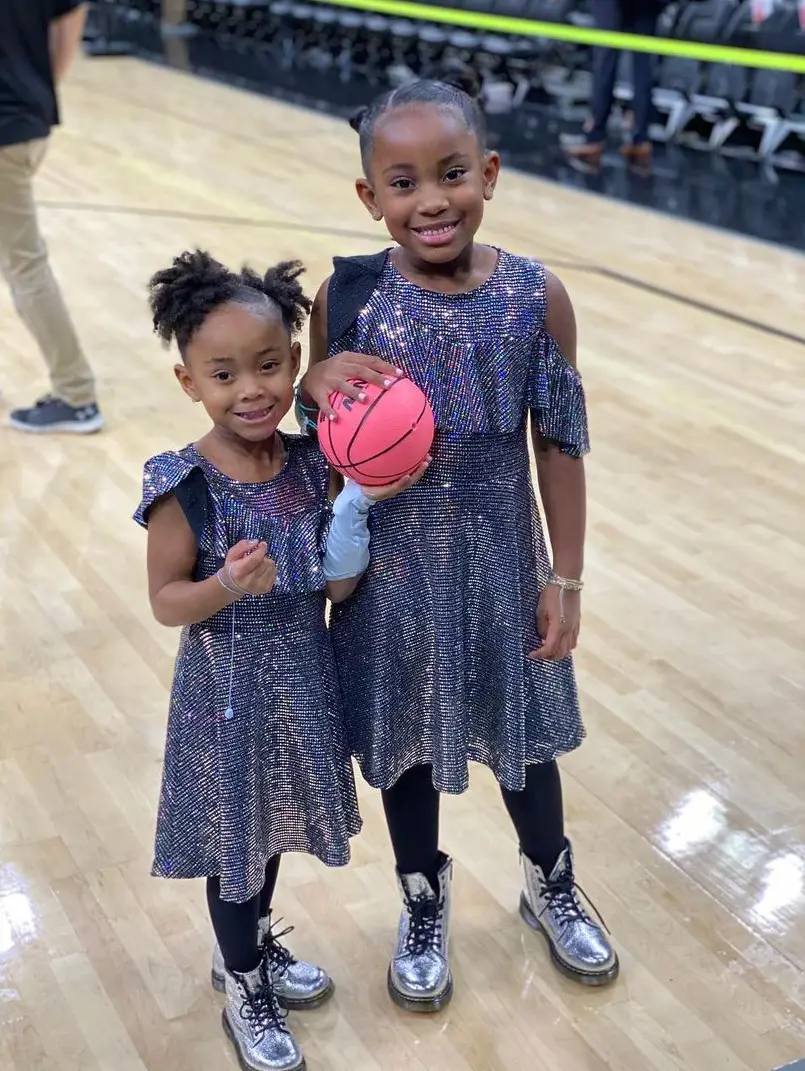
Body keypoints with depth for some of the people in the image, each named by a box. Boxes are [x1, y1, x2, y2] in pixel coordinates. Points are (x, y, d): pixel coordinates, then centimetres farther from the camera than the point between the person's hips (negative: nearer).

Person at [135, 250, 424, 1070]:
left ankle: (250, 947, 50)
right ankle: (244, 990, 37)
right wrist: (227, 585, -33)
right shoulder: (183, 485, -20)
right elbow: (165, 601, -14)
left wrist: (360, 504, -21)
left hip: (302, 682, 5)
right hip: (229, 694, -4)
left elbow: (337, 587, -7)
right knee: (235, 839, 13)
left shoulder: (312, 464, -8)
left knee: (274, 824, 23)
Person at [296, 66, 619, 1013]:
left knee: (524, 733, 20)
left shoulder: (536, 298, -13)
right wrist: (316, 385, -26)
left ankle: (551, 887, 50)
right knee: (403, 741, 19)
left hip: (502, 564, 0)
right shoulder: (346, 297, -14)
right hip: (391, 569, 0)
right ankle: (423, 906, 46)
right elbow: (319, 437, -3)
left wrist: (565, 579, -3)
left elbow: (559, 447, -6)